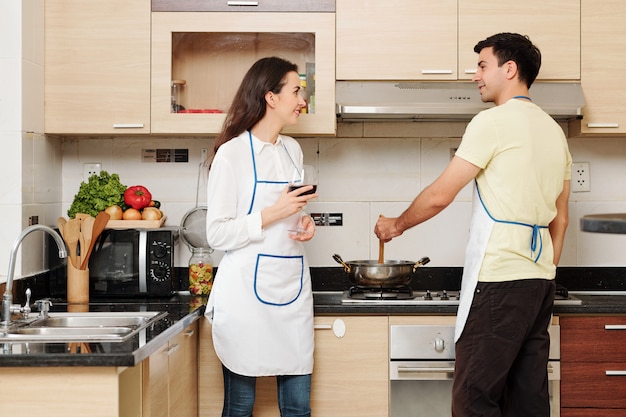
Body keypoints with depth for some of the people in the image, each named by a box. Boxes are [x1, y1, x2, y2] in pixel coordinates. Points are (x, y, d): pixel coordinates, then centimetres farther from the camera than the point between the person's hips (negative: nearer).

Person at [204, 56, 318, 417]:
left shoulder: (293, 149, 13)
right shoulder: (232, 154, -6)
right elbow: (218, 235, -9)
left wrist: (305, 223, 5)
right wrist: (274, 213, -17)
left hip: (293, 288, 6)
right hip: (248, 291, -6)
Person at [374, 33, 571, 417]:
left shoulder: (493, 122, -8)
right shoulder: (554, 130, 17)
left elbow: (440, 195, -8)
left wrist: (398, 224, 8)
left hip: (499, 277, -8)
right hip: (539, 279, 9)